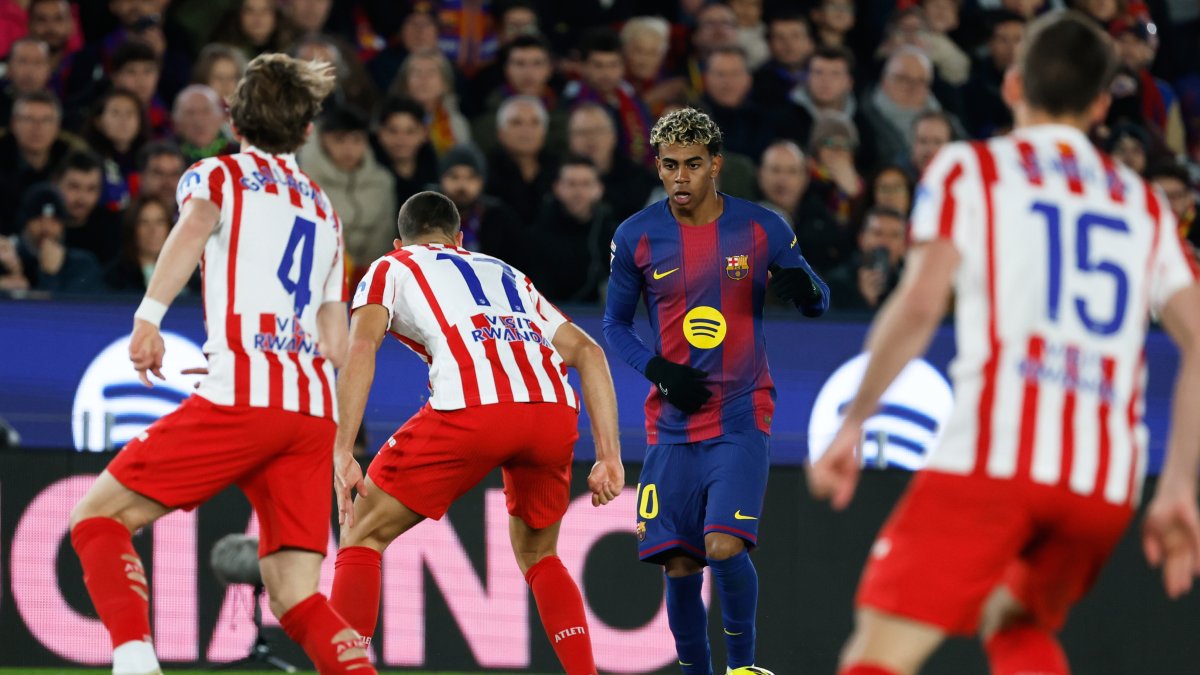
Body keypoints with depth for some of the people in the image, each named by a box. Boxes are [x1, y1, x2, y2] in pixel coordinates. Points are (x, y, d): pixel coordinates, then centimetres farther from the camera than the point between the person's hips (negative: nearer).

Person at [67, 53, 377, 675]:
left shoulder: (216, 174, 11)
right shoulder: (324, 210, 28)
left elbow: (196, 224, -14)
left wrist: (149, 314, -25)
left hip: (242, 395, -5)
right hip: (313, 409, 5)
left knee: (97, 516, 4)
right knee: (295, 600, 4)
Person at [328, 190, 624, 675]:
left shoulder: (390, 269, 26)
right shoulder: (509, 276, 38)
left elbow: (360, 348, 5)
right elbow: (588, 353, 26)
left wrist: (342, 455, 0)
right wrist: (609, 458, 21)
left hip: (470, 409, -4)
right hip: (555, 411, 4)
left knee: (362, 537, 12)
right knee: (537, 555, 28)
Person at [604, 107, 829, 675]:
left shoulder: (762, 228, -2)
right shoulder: (635, 237, 0)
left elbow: (817, 302, 9)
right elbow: (615, 324, 11)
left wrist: (805, 289, -16)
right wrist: (659, 370, -7)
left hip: (741, 420, -2)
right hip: (673, 425, 2)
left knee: (725, 547, -19)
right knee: (679, 567, 0)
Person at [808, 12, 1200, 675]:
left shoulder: (969, 168, 11)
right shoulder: (1143, 203, 22)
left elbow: (919, 305, -5)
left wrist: (852, 423, 2)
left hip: (995, 451, -4)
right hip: (1107, 482, 5)